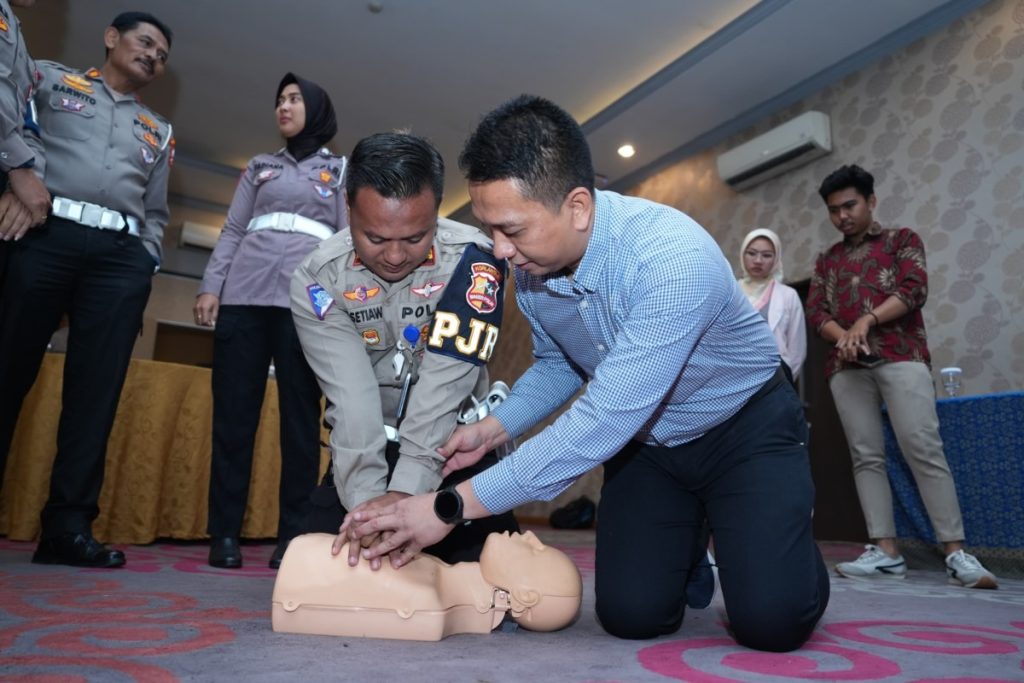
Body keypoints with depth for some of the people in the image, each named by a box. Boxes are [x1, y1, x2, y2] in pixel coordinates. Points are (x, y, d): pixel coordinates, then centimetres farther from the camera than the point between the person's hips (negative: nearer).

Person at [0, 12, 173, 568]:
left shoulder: (159, 132, 27)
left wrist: (146, 259, 10)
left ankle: (68, 526, -3)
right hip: (45, 233, -2)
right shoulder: (52, 80, 20)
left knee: (96, 393, -5)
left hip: (122, 256, 2)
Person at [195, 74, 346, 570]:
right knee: (233, 411, -2)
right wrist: (210, 285, 3)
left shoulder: (342, 170, 17)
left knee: (300, 415, -4)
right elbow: (232, 230, 16)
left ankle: (293, 535, 2)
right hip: (244, 292, 3)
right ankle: (225, 534, 5)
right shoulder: (259, 166, 23)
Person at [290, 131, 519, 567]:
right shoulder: (318, 278, -16)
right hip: (367, 445, 2)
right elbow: (351, 397, -25)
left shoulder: (471, 258, -22)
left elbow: (444, 382, -29)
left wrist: (404, 491, -37)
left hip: (452, 441, -1)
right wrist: (365, 499, -36)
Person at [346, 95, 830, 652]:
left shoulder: (673, 257, -36)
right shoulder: (528, 271, -13)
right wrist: (491, 430, -12)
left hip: (745, 427, -4)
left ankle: (783, 542, 18)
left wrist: (452, 506, -35)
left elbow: (604, 422, -38)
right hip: (644, 437, 5)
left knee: (770, 619, -17)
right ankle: (688, 542, 28)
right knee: (631, 615, -5)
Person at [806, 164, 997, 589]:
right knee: (866, 457, -2)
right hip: (846, 366, 3)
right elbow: (815, 312, 9)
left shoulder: (902, 239, 15)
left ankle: (956, 553, -8)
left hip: (901, 357, -3)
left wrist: (867, 320, -14)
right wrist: (843, 336, -11)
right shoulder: (827, 261, 22)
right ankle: (885, 551, -2)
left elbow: (914, 290, -2)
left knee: (923, 449, -12)